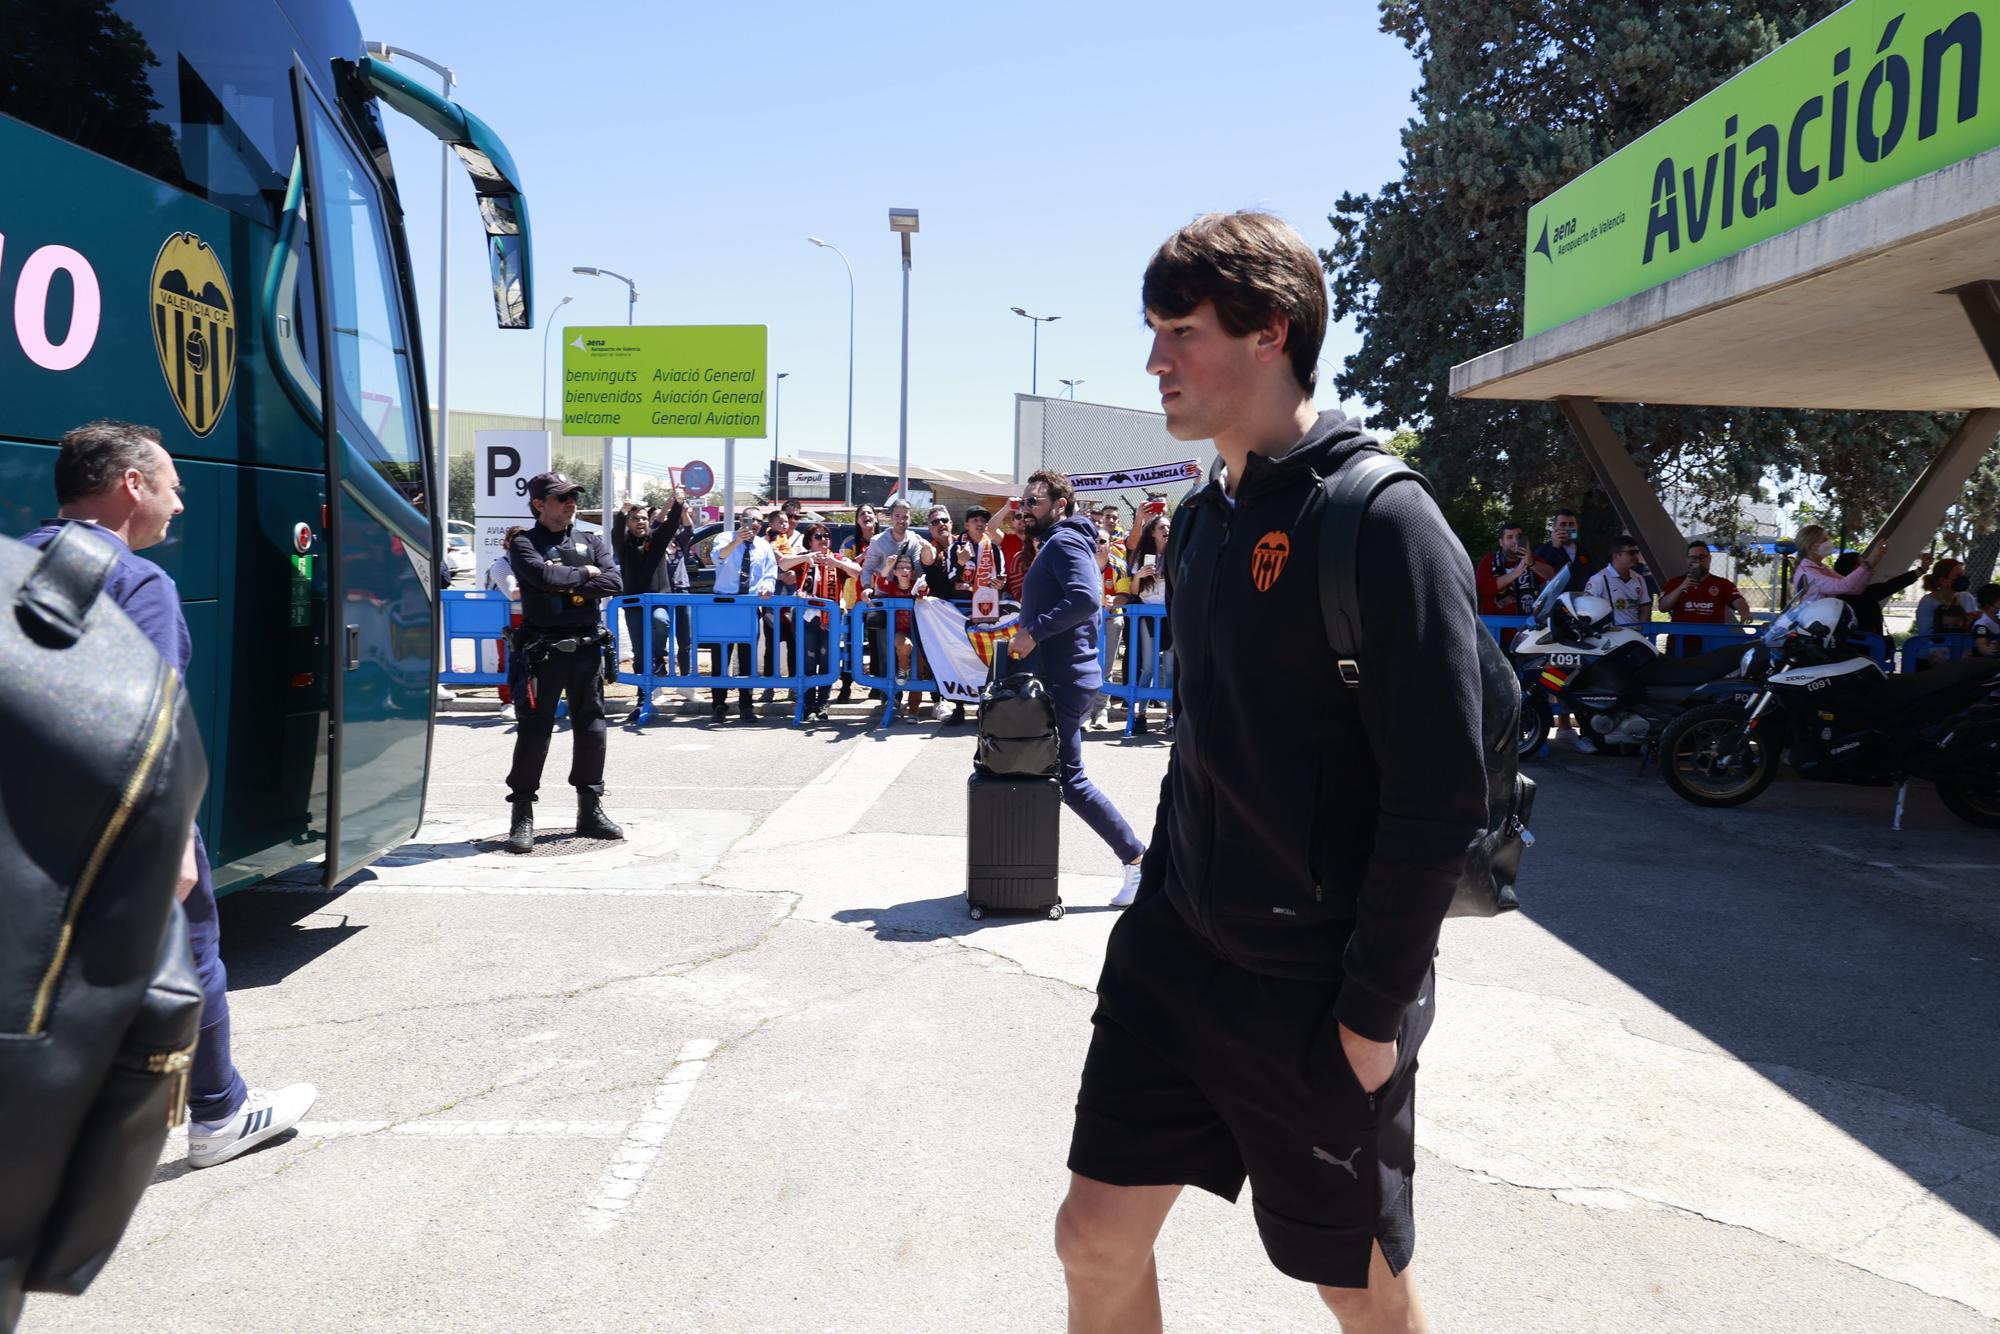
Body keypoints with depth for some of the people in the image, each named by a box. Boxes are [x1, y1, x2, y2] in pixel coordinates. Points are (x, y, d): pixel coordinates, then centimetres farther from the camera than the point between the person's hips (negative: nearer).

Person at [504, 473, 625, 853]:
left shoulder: (592, 541, 11)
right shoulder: (524, 543, 0)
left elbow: (614, 583, -4)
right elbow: (545, 575, -20)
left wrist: (567, 586, -13)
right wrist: (584, 574, -6)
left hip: (587, 648, 4)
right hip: (543, 650, -4)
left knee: (591, 728, 9)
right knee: (534, 731, -3)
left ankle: (590, 810, 20)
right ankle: (523, 817, 4)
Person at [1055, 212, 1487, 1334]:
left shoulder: (1381, 521, -16)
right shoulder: (1210, 520, 8)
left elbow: (1443, 798, -18)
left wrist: (1375, 1012, -16)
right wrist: (1158, 905, 15)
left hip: (1314, 991, -6)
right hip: (1177, 953, 7)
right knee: (1097, 1237, 10)